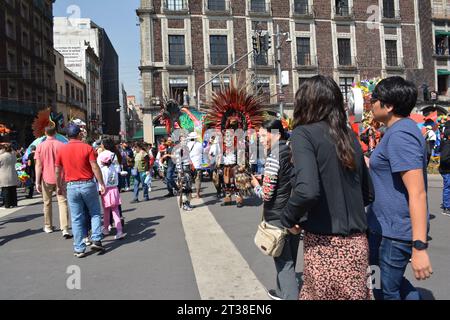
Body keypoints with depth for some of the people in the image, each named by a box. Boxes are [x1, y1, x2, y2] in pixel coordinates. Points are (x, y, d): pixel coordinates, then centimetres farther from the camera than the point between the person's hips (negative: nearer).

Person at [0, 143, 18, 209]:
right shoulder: (13, 155, 2)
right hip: (13, 176, 5)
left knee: (6, 191, 1)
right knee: (13, 191, 10)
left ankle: (7, 204, 3)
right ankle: (14, 203, 15)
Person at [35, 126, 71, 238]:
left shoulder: (40, 146, -4)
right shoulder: (62, 145, -4)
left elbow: (38, 165, -6)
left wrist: (37, 182, -2)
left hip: (46, 179, 1)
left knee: (47, 203, 16)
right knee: (63, 202, -1)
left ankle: (48, 226, 28)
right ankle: (65, 229, -11)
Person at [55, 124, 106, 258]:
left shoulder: (61, 150, 3)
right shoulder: (87, 148, -6)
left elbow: (58, 171, 7)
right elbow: (95, 167, -10)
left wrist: (59, 186, 20)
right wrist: (102, 184, -5)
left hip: (72, 186, 2)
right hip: (88, 184, -2)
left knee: (77, 218, 8)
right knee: (95, 213, 15)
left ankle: (79, 249, 12)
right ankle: (96, 240, 5)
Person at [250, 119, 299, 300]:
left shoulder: (274, 156, -18)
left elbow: (266, 194, -20)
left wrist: (255, 185, -1)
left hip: (278, 217, -8)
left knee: (284, 260, 2)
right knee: (289, 257, 19)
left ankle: (291, 296, 7)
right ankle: (283, 291, 35)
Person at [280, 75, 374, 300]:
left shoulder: (304, 133, -10)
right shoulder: (349, 135, 8)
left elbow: (307, 190, -25)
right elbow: (368, 193, 13)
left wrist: (289, 218, -8)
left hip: (325, 244, -6)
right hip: (356, 242, 6)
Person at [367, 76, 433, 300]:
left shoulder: (400, 135, -21)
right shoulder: (399, 130, 10)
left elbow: (417, 193, -26)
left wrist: (419, 247, -28)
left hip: (396, 231, -10)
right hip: (385, 225, 10)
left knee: (390, 291, 8)